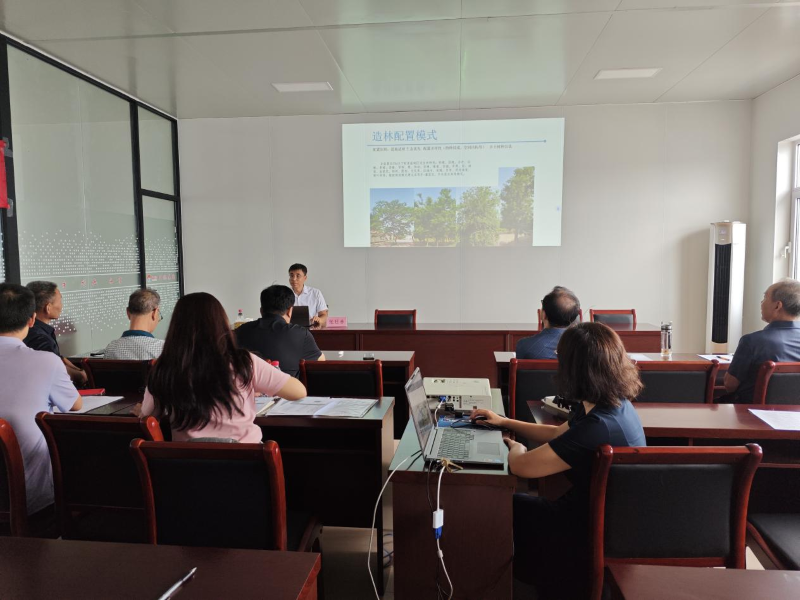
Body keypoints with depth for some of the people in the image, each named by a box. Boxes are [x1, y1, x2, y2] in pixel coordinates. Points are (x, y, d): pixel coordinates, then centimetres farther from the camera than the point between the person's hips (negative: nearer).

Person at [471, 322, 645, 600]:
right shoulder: (615, 404, -4)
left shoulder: (598, 427, -36)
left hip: (591, 534, -8)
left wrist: (515, 447, -2)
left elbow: (520, 466, -26)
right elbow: (556, 434, 13)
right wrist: (504, 422, 14)